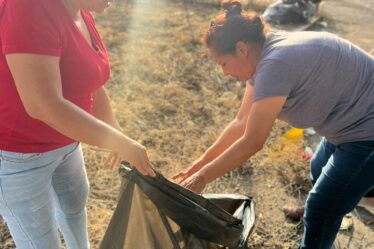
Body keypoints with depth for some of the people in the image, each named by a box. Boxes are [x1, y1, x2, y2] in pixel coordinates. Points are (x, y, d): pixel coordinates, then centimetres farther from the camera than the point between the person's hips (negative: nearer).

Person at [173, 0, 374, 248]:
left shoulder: (275, 63, -31)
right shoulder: (263, 56, -2)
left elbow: (252, 142, -27)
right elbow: (242, 122, 1)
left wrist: (203, 176, -17)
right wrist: (201, 163, 2)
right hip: (351, 123, 10)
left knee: (321, 209, 0)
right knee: (320, 172, 29)